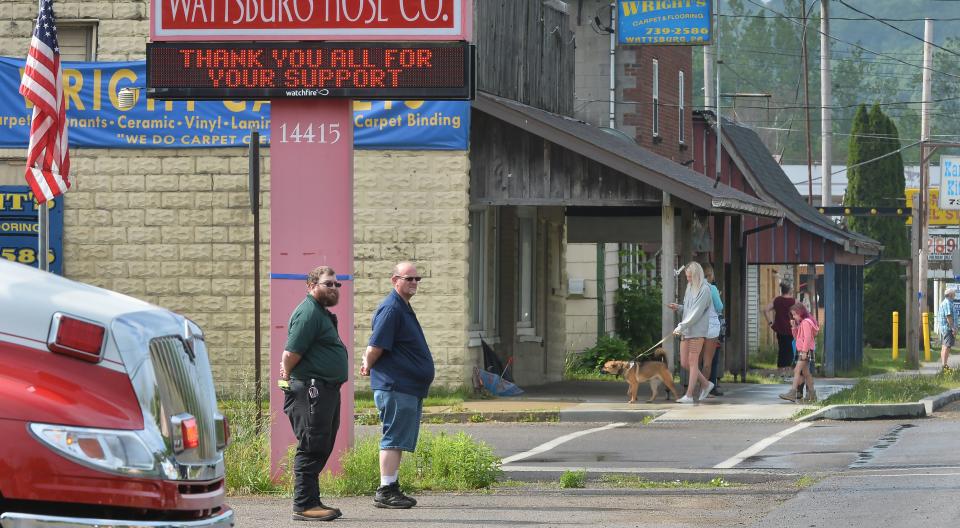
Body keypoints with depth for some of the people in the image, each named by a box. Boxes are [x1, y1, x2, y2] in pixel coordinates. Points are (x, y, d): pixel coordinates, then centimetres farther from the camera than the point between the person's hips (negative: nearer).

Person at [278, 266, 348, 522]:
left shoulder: (322, 313, 21)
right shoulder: (308, 313, -13)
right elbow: (291, 354, -18)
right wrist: (289, 376, -4)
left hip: (327, 392, 11)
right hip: (311, 392, -11)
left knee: (322, 449, 13)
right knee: (311, 448, -10)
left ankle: (311, 501, 18)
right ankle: (304, 505, -9)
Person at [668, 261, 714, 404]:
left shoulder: (704, 290, -10)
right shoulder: (690, 289, 16)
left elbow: (696, 313, -16)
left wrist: (681, 327, -19)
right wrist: (678, 307, 4)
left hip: (697, 331, -8)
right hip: (686, 331, 8)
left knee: (693, 362, -6)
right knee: (684, 363, 7)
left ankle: (689, 395, -5)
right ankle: (706, 384, 24)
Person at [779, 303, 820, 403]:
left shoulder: (806, 322, -11)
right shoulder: (801, 323, 20)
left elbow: (807, 338, -19)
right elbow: (796, 337, 21)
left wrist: (804, 351, -23)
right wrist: (794, 327, 7)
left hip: (806, 351, -11)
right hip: (802, 351, 11)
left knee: (797, 370, -17)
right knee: (806, 373, 13)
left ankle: (792, 393, -25)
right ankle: (812, 395, 18)